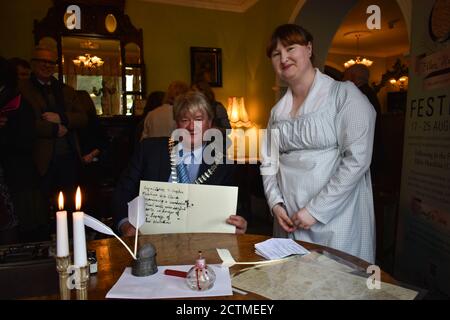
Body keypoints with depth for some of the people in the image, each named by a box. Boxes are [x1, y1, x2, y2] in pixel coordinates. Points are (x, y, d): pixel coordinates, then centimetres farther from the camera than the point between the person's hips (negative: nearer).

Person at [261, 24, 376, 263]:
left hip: (335, 219, -5)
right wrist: (275, 203, -3)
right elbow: (268, 163, 12)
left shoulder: (344, 94, -7)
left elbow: (357, 159, -15)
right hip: (290, 221, 5)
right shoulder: (277, 111, 11)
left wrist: (315, 210, -16)